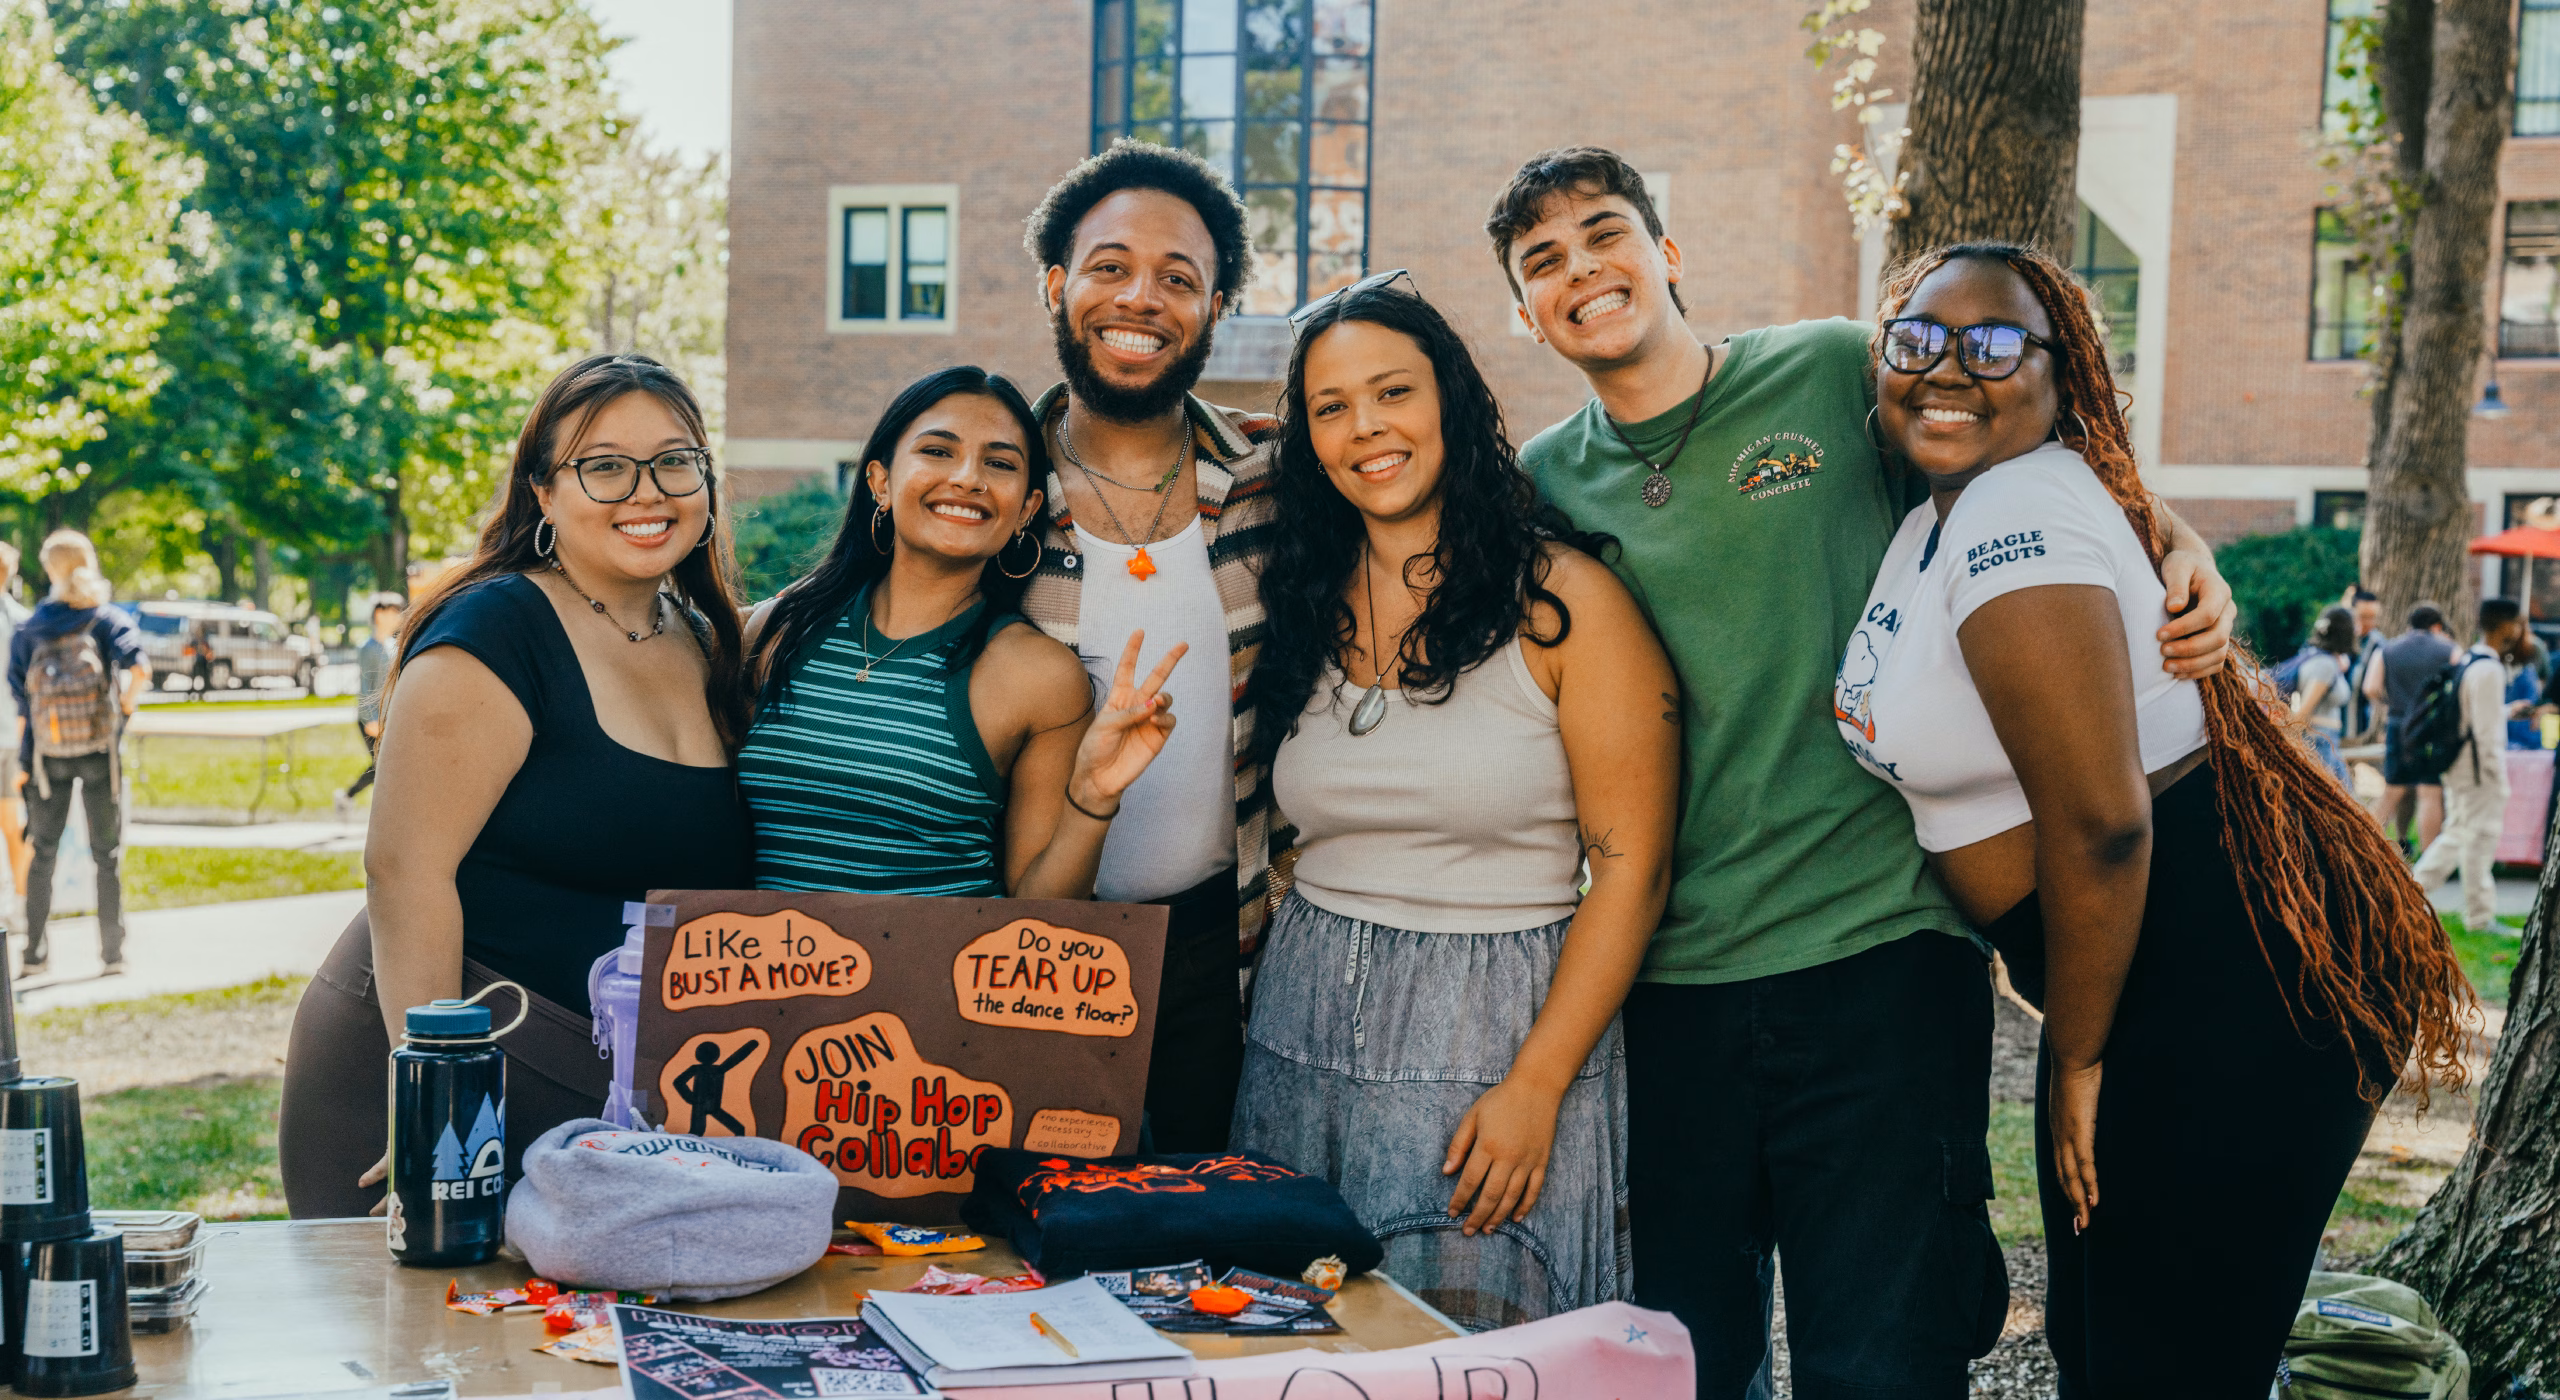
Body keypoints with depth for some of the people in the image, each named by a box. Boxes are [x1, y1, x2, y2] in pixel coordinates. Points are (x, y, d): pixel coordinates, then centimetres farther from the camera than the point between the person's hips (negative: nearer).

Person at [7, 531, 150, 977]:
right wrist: (125, 710, -5)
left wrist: (24, 762, 9)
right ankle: (112, 953, 8)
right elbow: (139, 668, -23)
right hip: (100, 755, -2)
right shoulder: (110, 620, -5)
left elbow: (20, 704, 2)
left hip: (49, 757, 2)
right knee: (108, 854, 7)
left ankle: (34, 952, 17)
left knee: (42, 851, 13)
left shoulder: (27, 632, 1)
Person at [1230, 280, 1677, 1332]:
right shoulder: (1301, 604, 8)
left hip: (1493, 1042, -5)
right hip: (1301, 1037, 5)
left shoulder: (1564, 599, -8)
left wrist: (1535, 1086, -15)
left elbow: (1630, 867, -11)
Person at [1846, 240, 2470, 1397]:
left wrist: (2077, 1060, -13)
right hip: (2146, 978, 10)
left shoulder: (2021, 515, -20)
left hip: (2232, 981, -10)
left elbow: (2099, 823, -24)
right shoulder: (1938, 507, 10)